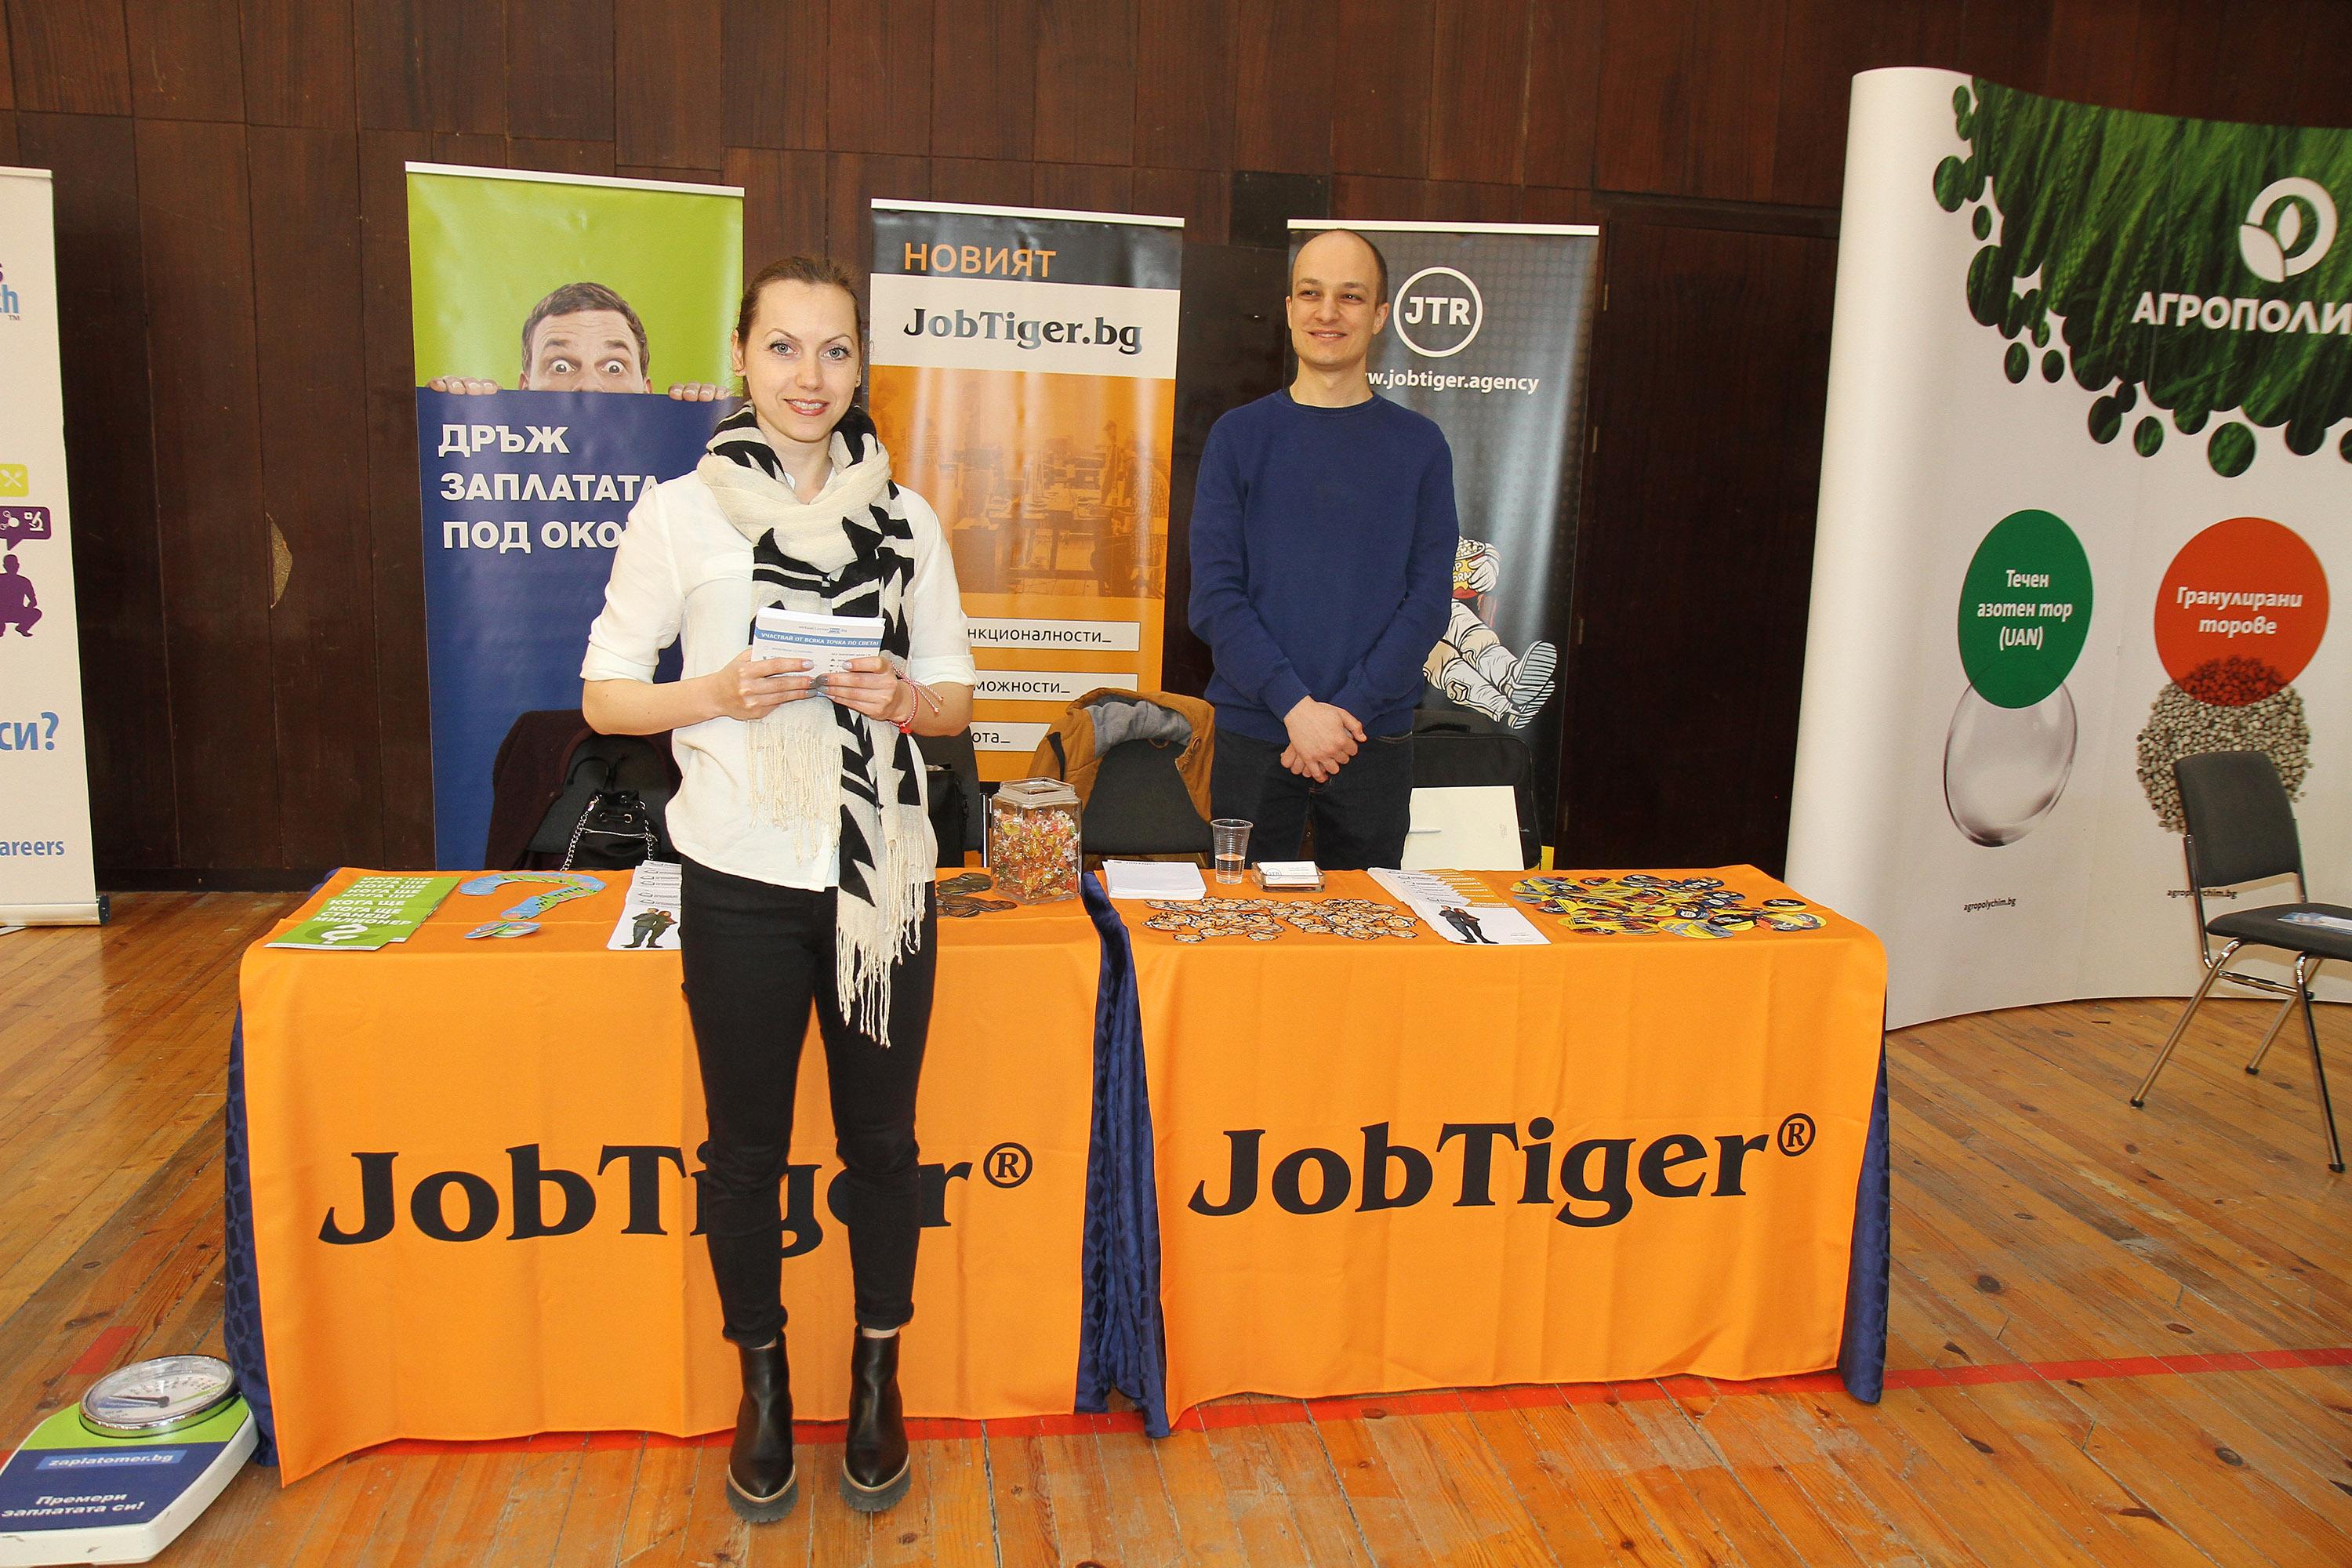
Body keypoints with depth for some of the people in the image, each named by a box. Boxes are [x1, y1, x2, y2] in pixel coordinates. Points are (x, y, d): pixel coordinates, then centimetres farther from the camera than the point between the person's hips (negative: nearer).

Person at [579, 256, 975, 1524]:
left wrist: (902, 698, -11)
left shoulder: (907, 517, 5)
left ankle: (876, 1380, 32)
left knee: (880, 1136, 11)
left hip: (882, 873, 2)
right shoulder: (678, 513, -1)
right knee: (746, 1144, 10)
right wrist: (716, 694, -17)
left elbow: (954, 699, 10)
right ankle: (762, 1384, 32)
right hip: (741, 880, -1)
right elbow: (604, 696, 1)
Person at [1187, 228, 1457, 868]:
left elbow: (1428, 599, -1)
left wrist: (1348, 709, -13)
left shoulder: (1420, 446, 5)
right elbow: (1216, 594, -4)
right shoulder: (1241, 435, 3)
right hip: (1253, 735, -1)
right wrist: (1296, 706, -15)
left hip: (1376, 740, 1)